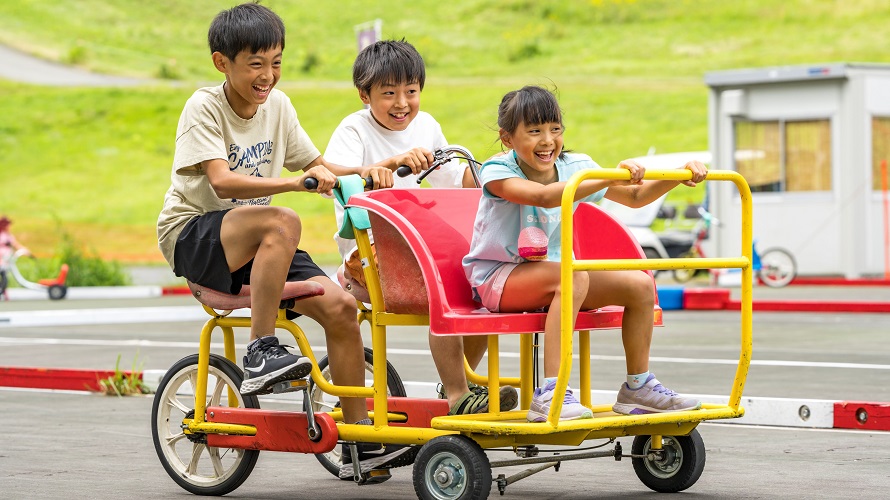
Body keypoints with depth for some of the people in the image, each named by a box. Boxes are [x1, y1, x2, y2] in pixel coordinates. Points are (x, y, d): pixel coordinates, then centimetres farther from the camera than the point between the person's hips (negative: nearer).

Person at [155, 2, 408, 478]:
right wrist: (295, 181, -39)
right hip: (192, 234, -6)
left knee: (339, 306, -12)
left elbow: (316, 165, 13)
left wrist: (359, 172, -8)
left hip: (253, 243, 6)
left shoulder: (276, 104, 6)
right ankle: (260, 353, -29)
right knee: (281, 223, -36)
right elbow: (222, 181, -27)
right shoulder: (204, 106, -13)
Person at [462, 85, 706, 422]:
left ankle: (637, 387, 6)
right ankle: (550, 394, -41)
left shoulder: (574, 167, 1)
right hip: (497, 277, -6)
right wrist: (610, 177, -45)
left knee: (640, 284, -8)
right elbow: (543, 196, -37)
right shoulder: (498, 172, -17)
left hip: (549, 274, 7)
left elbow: (635, 197, 8)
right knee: (573, 276, -36)